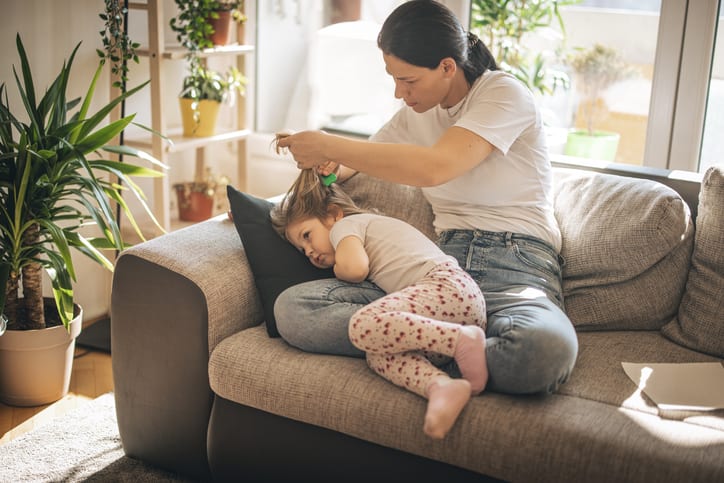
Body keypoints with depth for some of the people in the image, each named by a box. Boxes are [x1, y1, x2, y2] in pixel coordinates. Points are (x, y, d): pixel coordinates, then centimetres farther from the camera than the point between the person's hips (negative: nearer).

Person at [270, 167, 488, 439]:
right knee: (378, 355, -9)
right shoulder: (373, 224, 38)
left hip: (448, 285, -10)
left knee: (363, 325, -27)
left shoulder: (346, 224, 9)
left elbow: (355, 268, -8)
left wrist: (337, 268, 12)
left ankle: (462, 341, -32)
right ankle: (441, 386, -37)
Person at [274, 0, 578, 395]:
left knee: (547, 350, -43)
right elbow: (365, 162, 33)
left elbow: (434, 167, -21)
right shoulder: (415, 113, 16)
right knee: (291, 309, -18)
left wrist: (329, 146, -14)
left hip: (516, 265, -5)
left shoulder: (505, 94, -5)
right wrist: (329, 165, 8)